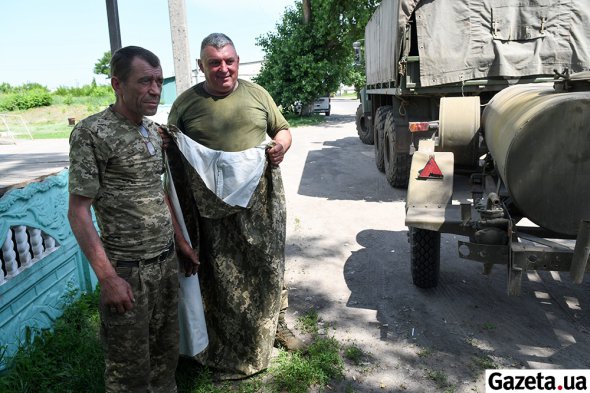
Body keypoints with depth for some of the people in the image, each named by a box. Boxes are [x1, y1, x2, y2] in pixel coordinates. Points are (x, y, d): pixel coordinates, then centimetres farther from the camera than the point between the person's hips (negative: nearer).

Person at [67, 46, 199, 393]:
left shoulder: (153, 130, 8)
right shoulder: (92, 133, -13)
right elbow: (78, 211, -13)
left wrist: (182, 243, 16)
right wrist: (108, 278, -17)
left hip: (167, 261, 6)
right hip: (128, 270, -6)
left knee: (166, 351, 19)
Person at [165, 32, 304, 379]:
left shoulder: (257, 94, 8)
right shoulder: (185, 104, 3)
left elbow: (283, 129, 16)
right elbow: (170, 152, 9)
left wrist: (281, 146, -6)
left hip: (261, 204, 2)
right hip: (216, 211, -1)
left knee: (269, 268, 14)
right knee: (224, 280, 8)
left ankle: (276, 325, 37)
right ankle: (230, 354, 25)